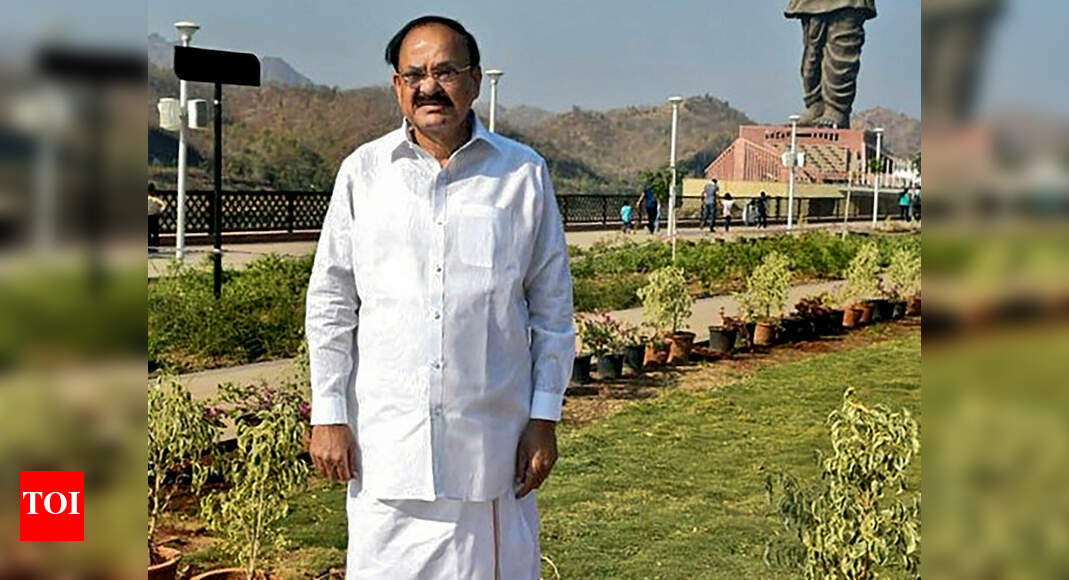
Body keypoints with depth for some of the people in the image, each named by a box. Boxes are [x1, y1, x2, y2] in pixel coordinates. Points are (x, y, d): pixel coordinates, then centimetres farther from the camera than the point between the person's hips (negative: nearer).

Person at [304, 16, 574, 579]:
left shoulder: (523, 174, 3)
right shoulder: (363, 172, 5)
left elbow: (552, 307, 6)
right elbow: (330, 303, 7)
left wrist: (544, 417, 2)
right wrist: (329, 413, 2)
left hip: (491, 439, 0)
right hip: (385, 436, 1)